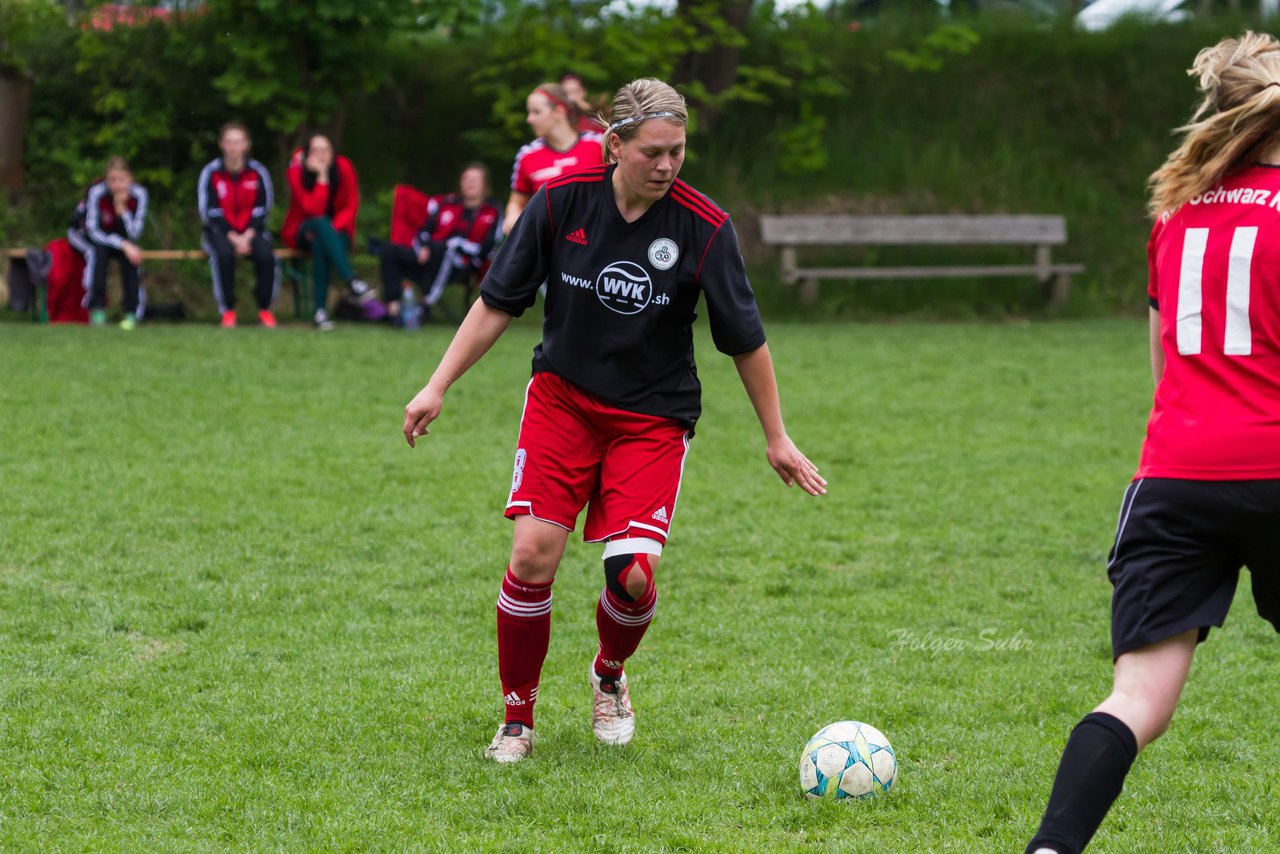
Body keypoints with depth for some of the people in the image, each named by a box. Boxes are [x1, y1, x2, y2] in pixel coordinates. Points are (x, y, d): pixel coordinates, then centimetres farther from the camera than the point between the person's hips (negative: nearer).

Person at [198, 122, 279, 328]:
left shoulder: (257, 172, -1)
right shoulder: (211, 172, -6)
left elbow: (261, 210, -1)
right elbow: (210, 212, -9)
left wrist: (247, 237, -15)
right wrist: (233, 239, -18)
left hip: (251, 231, 1)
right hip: (220, 232, -1)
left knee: (265, 255, -31)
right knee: (223, 253, -36)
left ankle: (264, 309, -12)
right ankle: (227, 311, -23)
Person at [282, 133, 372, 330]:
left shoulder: (343, 167, -9)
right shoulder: (297, 171, -14)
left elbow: (351, 206, -5)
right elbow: (314, 209, -22)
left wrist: (332, 228, -22)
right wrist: (322, 176, -29)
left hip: (336, 231, 1)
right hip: (302, 231, -1)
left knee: (320, 244, -36)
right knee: (321, 223, -37)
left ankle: (321, 311, -42)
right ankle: (352, 282, -49)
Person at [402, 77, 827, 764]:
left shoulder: (705, 229, -13)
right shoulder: (560, 201, -9)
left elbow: (745, 340, -2)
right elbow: (497, 302, 1)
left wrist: (776, 437, 4)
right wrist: (438, 387, -1)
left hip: (653, 417, -1)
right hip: (561, 397, 1)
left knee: (633, 572, -16)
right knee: (533, 555, -14)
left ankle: (610, 676, 20)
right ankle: (517, 720, 6)